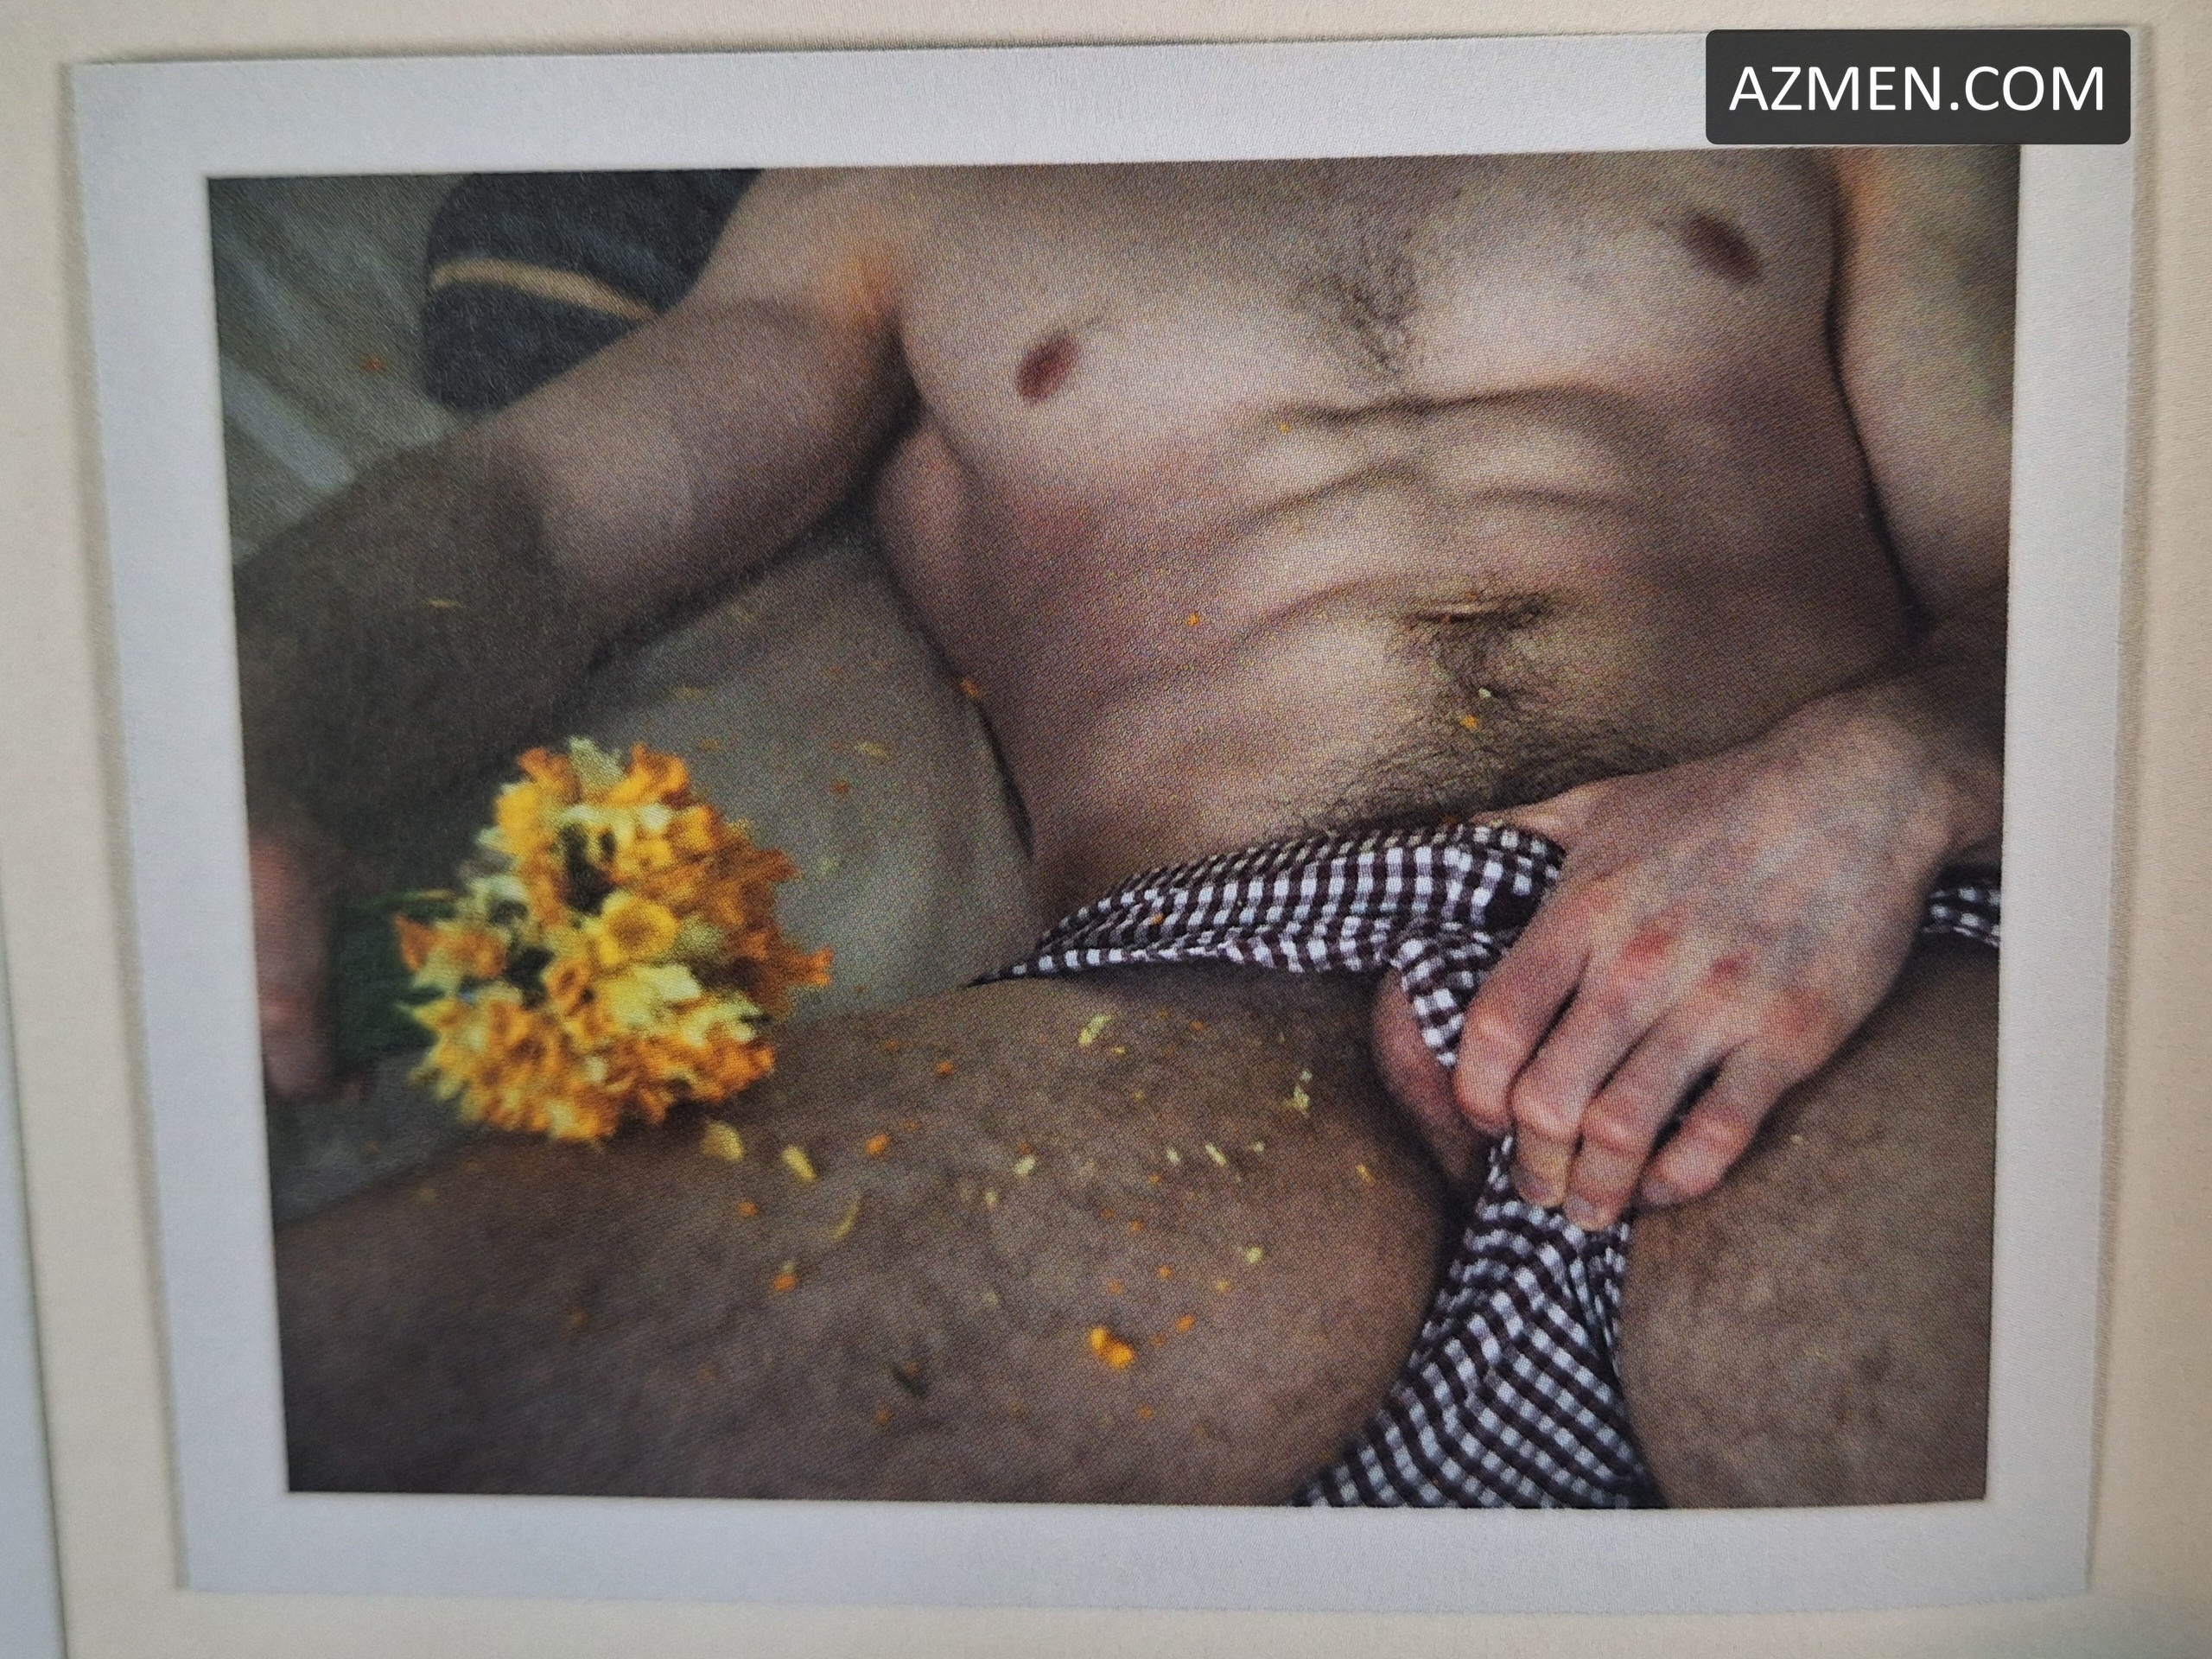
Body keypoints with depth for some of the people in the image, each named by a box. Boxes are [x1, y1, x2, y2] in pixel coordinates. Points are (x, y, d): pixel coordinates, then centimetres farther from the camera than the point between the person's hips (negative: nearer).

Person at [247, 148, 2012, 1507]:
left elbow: (2046, 573, 18)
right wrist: (241, 760, -11)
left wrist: (1882, 772, -7)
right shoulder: (896, 200, 27)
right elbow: (522, 507, 13)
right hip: (1228, 1008, -1)